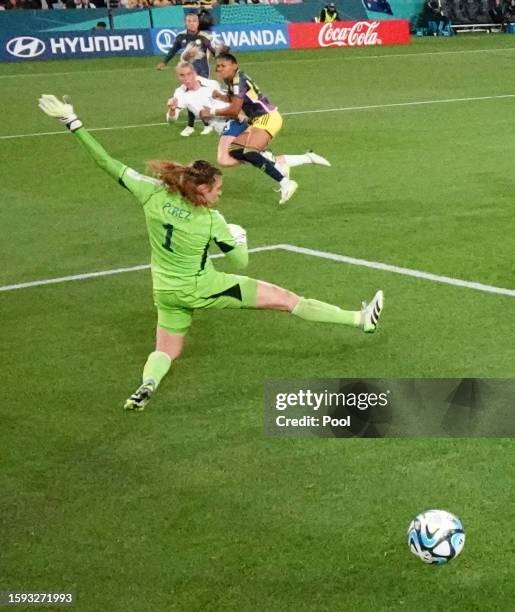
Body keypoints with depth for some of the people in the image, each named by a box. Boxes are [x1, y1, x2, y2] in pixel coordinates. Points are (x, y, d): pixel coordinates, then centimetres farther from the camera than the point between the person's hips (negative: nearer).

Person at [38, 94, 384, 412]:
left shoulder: (154, 194, -11)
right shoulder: (212, 221, -17)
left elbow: (108, 164, -11)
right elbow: (242, 261, -8)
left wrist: (74, 123, -9)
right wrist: (240, 235, 14)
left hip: (166, 292, 4)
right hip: (202, 289, -4)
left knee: (167, 351, 22)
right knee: (285, 299, 1)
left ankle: (147, 384, -14)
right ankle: (360, 319, 6)